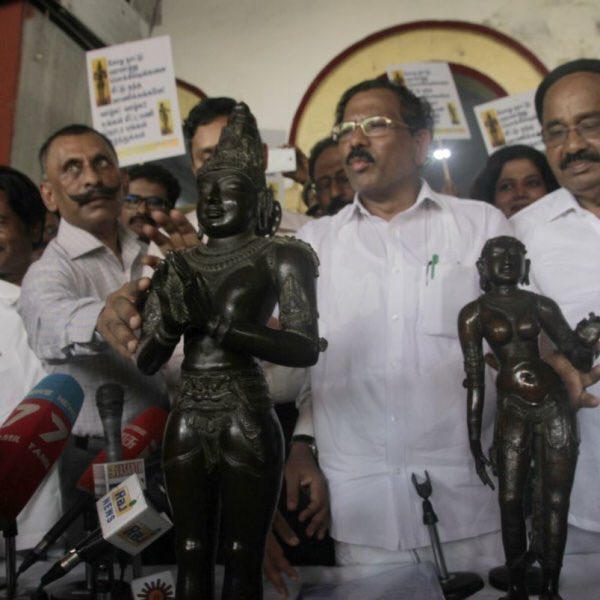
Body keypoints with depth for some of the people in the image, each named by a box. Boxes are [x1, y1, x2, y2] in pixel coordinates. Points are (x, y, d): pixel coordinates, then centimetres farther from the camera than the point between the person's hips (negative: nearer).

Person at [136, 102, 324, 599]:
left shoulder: (280, 256, -1)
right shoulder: (176, 265, 11)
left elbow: (306, 348, -13)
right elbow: (146, 362, 10)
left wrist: (215, 322, -18)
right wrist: (172, 321, -11)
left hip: (246, 420, -4)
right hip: (186, 422, 5)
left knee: (242, 559, 5)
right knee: (192, 554, 12)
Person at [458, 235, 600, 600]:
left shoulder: (541, 305, 4)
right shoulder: (474, 314, -1)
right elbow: (474, 379, -2)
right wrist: (475, 441, -3)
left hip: (555, 406, 1)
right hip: (513, 411, -1)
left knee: (555, 502, 4)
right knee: (511, 501, 2)